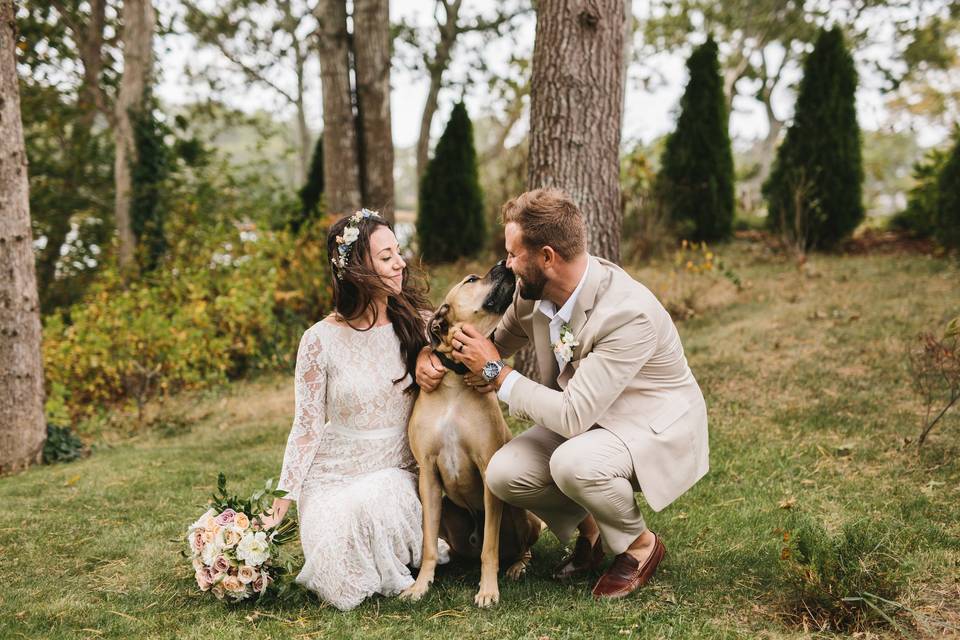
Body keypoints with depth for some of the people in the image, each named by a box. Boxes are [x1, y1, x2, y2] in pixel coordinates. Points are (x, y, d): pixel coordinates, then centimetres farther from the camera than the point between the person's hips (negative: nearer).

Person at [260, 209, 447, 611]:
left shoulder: (418, 324, -1)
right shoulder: (321, 340, -8)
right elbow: (307, 426, -4)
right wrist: (284, 499, -9)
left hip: (398, 471, 1)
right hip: (334, 473, -1)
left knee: (371, 501, -35)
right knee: (340, 588, -24)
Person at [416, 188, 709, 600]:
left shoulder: (629, 313, -33)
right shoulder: (532, 292, -10)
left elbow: (573, 416, -34)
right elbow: (496, 344, 11)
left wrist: (497, 374, -24)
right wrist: (429, 353, -9)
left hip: (657, 427, -7)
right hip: (583, 418, 7)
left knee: (573, 462, -36)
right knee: (503, 473, -18)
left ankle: (639, 544, -4)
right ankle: (588, 528, 12)